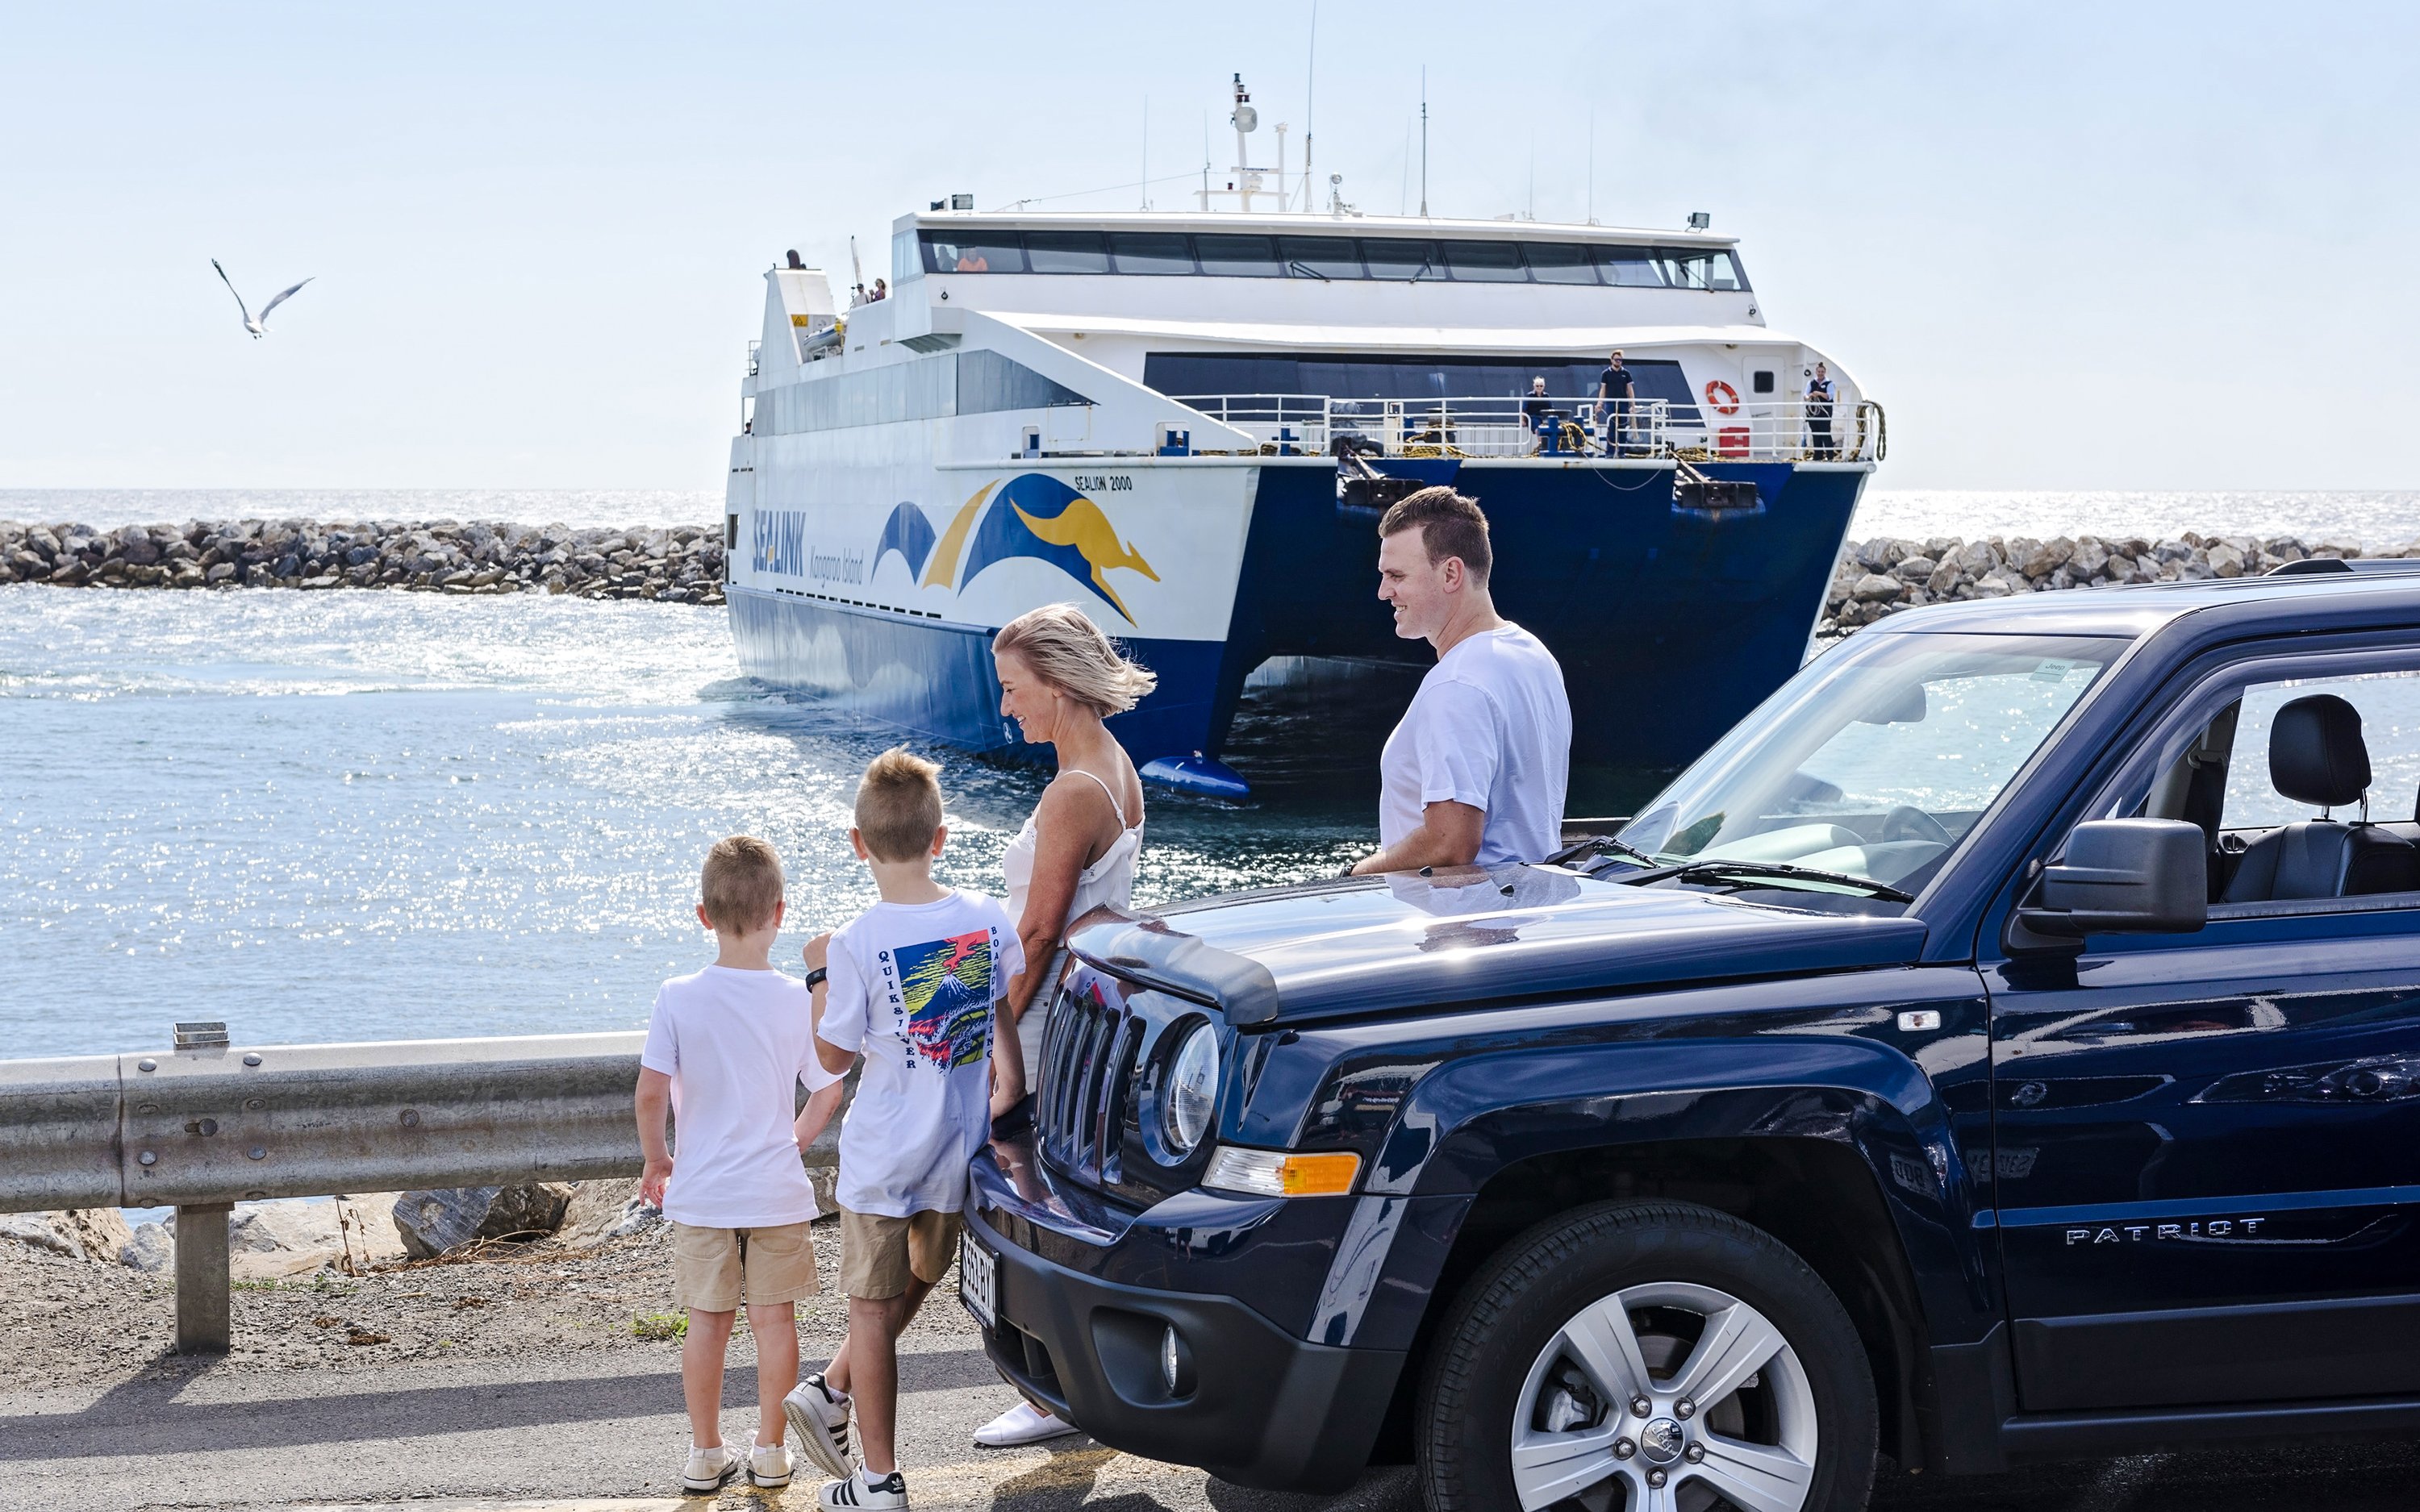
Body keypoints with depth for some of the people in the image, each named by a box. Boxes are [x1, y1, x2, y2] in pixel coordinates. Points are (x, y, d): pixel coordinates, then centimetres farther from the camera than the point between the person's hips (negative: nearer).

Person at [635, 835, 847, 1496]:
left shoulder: (678, 998, -11)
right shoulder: (799, 999, -8)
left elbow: (652, 1091, -12)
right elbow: (827, 1093, -2)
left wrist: (655, 1161, 4)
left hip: (701, 1193, 0)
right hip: (779, 1192, 0)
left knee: (707, 1318, 11)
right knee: (775, 1318, 11)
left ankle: (705, 1454, 18)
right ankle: (771, 1452, 18)